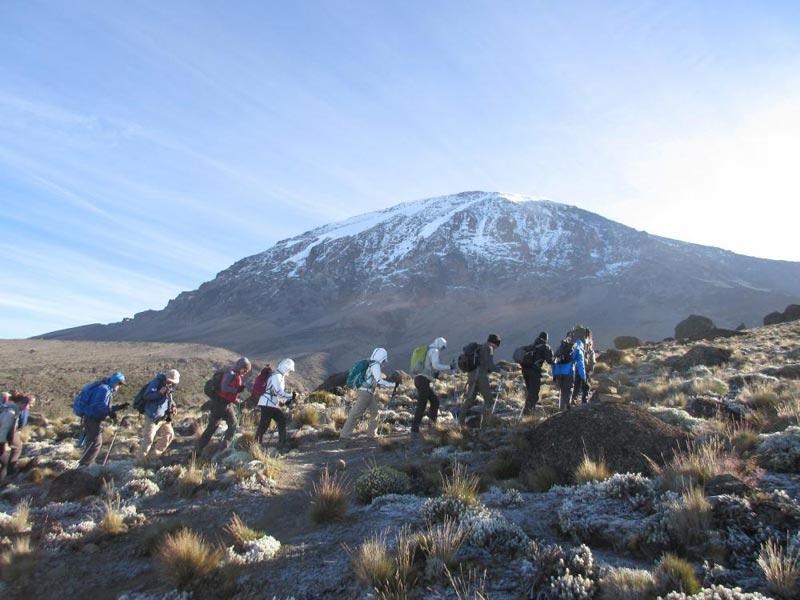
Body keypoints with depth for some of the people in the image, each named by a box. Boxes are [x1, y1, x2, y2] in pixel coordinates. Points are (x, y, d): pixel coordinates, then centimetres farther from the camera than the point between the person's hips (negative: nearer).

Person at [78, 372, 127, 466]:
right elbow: (99, 405, -28)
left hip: (94, 419, 10)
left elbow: (106, 407, 21)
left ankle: (88, 465, 28)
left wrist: (119, 407, 15)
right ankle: (84, 466, 1)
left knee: (92, 443, 18)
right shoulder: (104, 389, -16)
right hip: (92, 419, -10)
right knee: (95, 444, -5)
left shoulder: (108, 390, 16)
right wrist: (110, 413, -37)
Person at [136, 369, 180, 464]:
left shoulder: (169, 387, 10)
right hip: (153, 417, -8)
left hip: (163, 417, 8)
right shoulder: (156, 382, -13)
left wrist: (173, 406, 4)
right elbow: (147, 395, -21)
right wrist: (160, 392, -33)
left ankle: (154, 455, 24)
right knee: (148, 439, -9)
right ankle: (140, 460, 5)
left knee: (169, 434, 10)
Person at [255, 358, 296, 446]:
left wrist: (288, 401, 10)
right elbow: (279, 392, -24)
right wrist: (291, 396, -17)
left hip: (274, 404, 10)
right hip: (268, 404, -10)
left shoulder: (281, 377, 17)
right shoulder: (276, 376, -15)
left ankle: (282, 443, 17)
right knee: (264, 425, -8)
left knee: (282, 421, 11)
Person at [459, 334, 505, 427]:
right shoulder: (488, 348, -5)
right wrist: (500, 371, -3)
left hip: (472, 376, 8)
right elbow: (490, 365, -13)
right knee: (489, 399, 3)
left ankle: (461, 421, 9)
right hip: (481, 376, -8)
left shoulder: (479, 348, 22)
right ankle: (486, 421, 0)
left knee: (470, 399, 11)